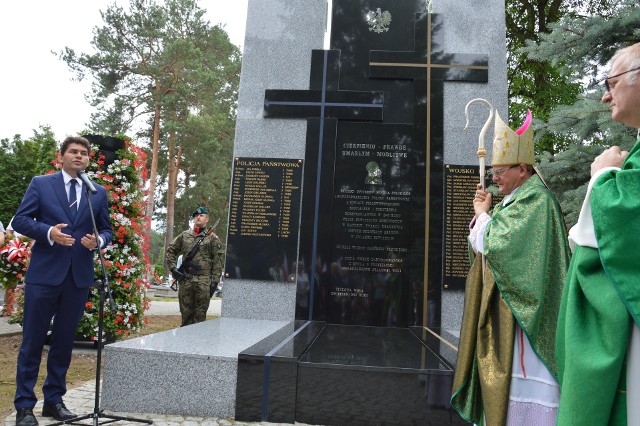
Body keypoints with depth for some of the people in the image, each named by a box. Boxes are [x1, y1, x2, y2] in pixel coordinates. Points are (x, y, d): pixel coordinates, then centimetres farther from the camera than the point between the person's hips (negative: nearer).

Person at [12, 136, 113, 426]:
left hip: (79, 276, 3)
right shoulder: (40, 184, 3)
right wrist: (48, 232, -17)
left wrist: (98, 241, -11)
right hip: (44, 273, -2)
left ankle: (54, 400, 24)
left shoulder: (99, 192, 9)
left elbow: (107, 230, 11)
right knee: (32, 340, 3)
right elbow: (20, 220, 0)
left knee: (64, 341, 11)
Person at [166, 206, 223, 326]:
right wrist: (173, 268, 3)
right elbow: (170, 251, 17)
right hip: (185, 280, 3)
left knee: (200, 316, 2)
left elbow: (217, 262, -2)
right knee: (186, 313, 10)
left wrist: (215, 282, -8)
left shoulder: (212, 238, 1)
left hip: (204, 282, -3)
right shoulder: (184, 235, 11)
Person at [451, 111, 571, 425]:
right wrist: (482, 213, 2)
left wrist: (483, 215, -6)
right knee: (503, 376, 15)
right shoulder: (512, 199, 14)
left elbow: (497, 245, -22)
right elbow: (481, 248, 16)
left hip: (522, 311, -10)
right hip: (502, 309, 10)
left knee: (521, 376, -4)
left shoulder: (535, 199, -15)